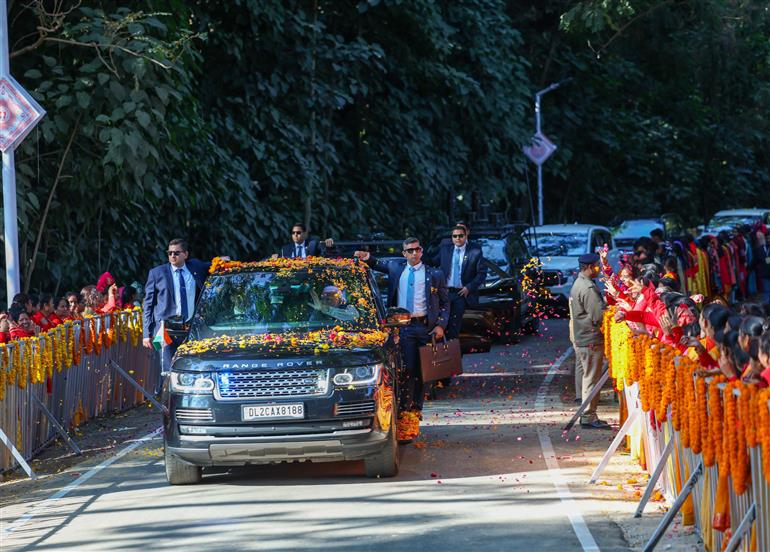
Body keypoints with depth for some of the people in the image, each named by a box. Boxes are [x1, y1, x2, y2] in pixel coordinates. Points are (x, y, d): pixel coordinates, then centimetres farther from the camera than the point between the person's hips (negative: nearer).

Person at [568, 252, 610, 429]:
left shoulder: (578, 284, 14)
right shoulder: (588, 288, -19)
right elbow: (599, 315, -21)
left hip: (579, 338, 10)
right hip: (591, 340, -10)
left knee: (584, 375, 15)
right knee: (591, 378, -6)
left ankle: (586, 414, 21)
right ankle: (589, 416, -3)